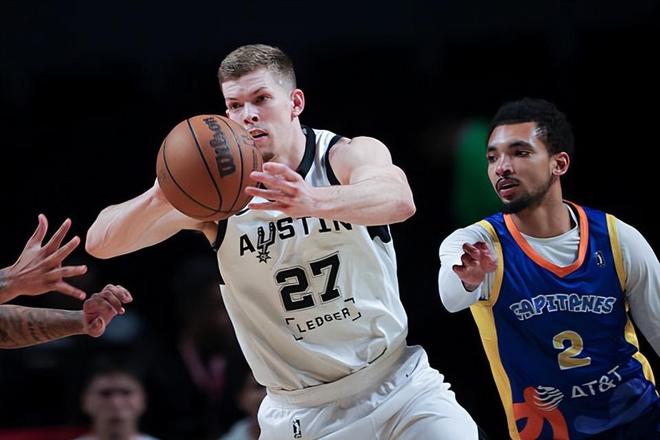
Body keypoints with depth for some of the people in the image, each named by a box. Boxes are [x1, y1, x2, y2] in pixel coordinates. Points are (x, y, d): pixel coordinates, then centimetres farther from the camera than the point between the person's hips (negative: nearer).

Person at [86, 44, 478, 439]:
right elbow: (101, 243, -15)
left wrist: (313, 201, -55)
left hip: (396, 387, -1)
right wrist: (162, 196, -37)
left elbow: (399, 200, -34)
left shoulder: (351, 156, -10)